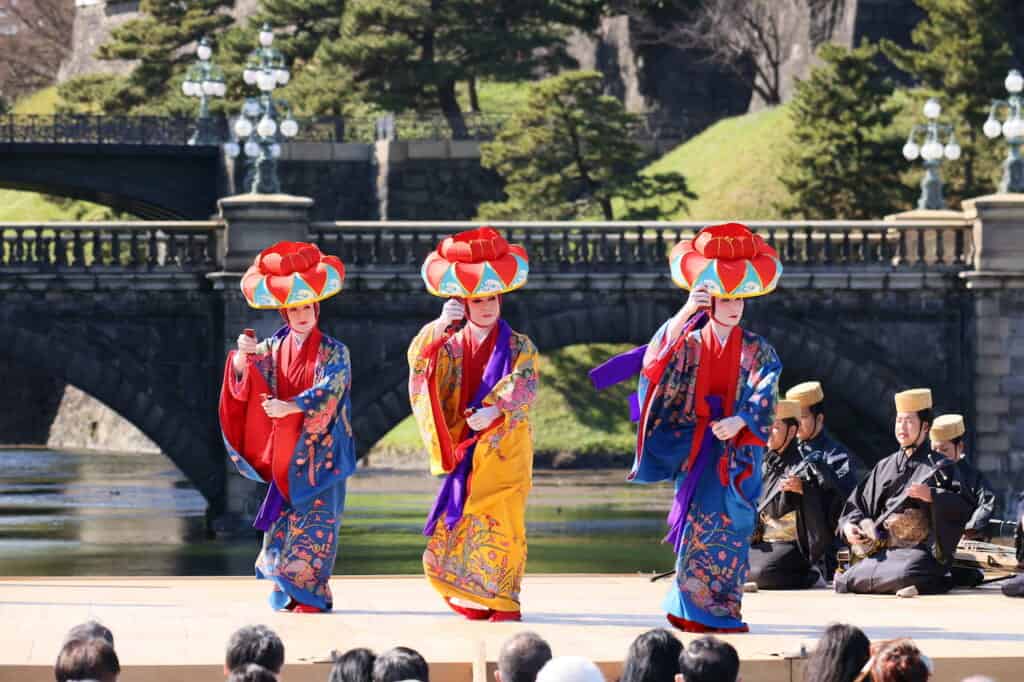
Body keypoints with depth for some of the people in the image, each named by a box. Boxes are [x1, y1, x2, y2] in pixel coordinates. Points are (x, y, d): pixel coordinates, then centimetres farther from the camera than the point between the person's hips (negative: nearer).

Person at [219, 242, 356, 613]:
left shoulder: (334, 351, -1)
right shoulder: (274, 347, 9)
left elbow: (329, 390, -14)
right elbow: (243, 376, -1)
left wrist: (290, 406, -25)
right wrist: (243, 355, -24)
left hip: (320, 449, -3)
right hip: (283, 449, 3)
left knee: (316, 516, -7)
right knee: (282, 515, 2)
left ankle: (312, 592, -5)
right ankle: (287, 587, 9)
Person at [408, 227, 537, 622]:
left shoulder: (519, 346, 4)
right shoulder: (452, 345, 12)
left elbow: (524, 388, -10)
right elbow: (419, 363, -4)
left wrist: (495, 411, -26)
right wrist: (442, 326, -13)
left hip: (504, 450, -3)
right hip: (464, 448, 3)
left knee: (500, 522, -10)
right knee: (458, 523, -2)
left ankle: (504, 602, -5)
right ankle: (477, 600, 8)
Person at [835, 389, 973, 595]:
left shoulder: (940, 466, 6)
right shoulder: (885, 467, 21)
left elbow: (965, 506, -6)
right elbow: (857, 503, 21)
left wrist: (932, 495, -19)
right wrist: (849, 525, 1)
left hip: (919, 549, -4)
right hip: (881, 552, 4)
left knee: (903, 577, -36)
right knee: (849, 581, -19)